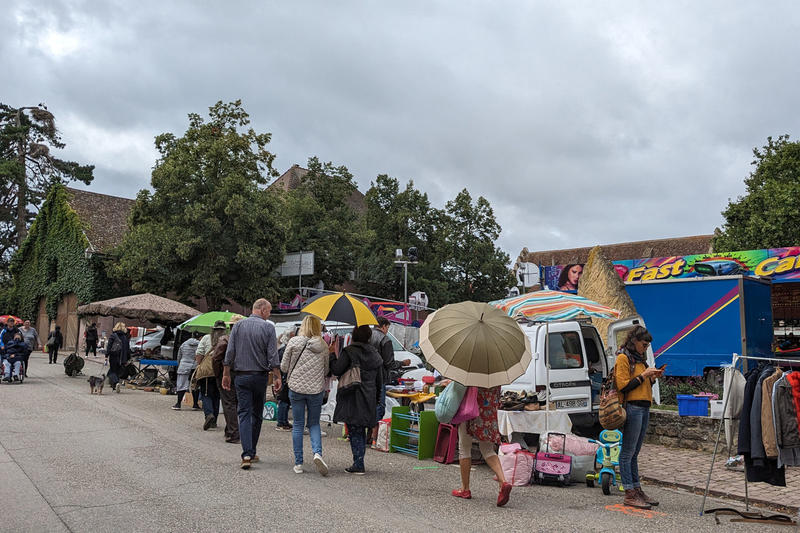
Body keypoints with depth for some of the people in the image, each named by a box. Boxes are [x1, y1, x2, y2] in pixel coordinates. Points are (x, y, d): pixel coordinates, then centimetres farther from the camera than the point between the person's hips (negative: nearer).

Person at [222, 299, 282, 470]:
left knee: (244, 414, -2)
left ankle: (247, 455, -14)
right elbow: (273, 356, -7)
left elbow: (230, 353, 1)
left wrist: (226, 374, 9)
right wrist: (277, 377, -1)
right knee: (257, 415, 13)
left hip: (241, 376, 1)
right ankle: (252, 452, 21)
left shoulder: (238, 325, 2)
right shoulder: (268, 327, -4)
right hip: (260, 376, -1)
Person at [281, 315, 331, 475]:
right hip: (316, 389, 1)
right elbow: (326, 371, 7)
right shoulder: (323, 346, -2)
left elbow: (283, 367, -1)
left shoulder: (293, 342, -6)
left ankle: (298, 463, 10)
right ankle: (317, 453, -10)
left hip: (296, 388, -1)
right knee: (314, 423, 14)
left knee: (298, 425, 9)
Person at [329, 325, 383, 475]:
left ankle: (358, 465, -3)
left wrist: (332, 354, 0)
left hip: (352, 398, -6)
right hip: (368, 399, 6)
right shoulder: (375, 354, 10)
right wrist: (376, 399, 23)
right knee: (361, 431, 15)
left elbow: (336, 370, -14)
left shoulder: (349, 352, -10)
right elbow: (379, 381, 14)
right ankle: (359, 463, 20)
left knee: (354, 431, -1)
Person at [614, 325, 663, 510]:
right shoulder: (623, 358, -6)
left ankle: (637, 490, 17)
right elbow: (623, 386, -13)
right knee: (628, 452, -5)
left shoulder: (639, 359, 21)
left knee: (634, 452, 13)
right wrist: (643, 375, -11)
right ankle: (629, 495, -4)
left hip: (644, 408, 9)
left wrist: (652, 378, 8)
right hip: (632, 408, -9)